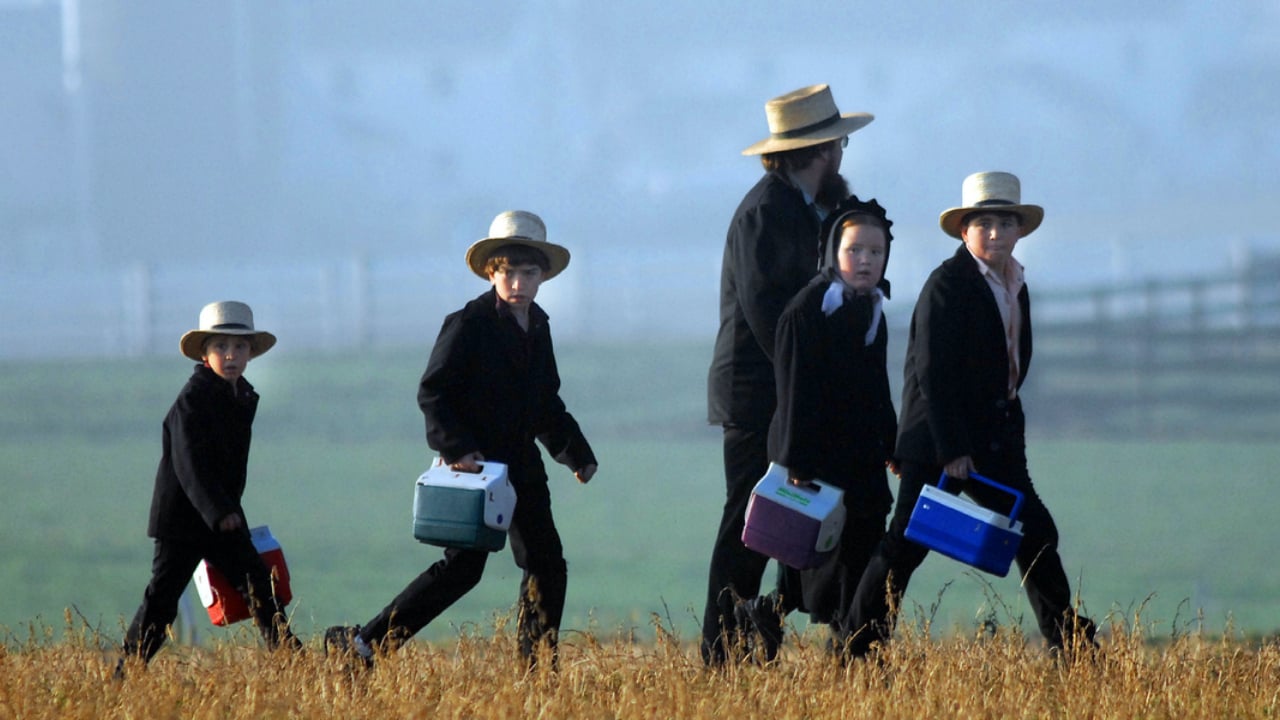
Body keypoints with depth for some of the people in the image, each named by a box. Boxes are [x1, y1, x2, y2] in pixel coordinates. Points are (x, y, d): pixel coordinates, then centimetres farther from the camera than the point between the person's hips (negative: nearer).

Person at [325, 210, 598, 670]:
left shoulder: (538, 328, 12)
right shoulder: (468, 325, -10)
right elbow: (432, 393, -13)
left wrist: (575, 451, 17)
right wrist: (455, 447, -25)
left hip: (520, 467, 7)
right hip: (474, 463, -7)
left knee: (546, 565, 6)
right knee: (463, 567, -12)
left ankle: (538, 668, 14)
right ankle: (363, 645, -10)